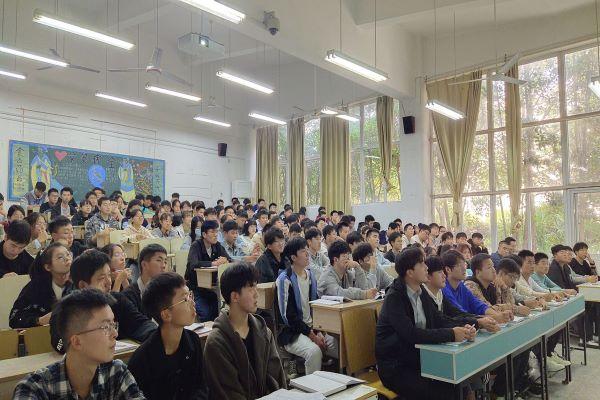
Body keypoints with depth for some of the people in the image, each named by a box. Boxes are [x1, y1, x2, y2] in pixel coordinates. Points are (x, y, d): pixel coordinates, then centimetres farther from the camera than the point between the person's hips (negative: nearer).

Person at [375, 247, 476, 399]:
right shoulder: (394, 298, -18)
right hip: (394, 368, -7)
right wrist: (451, 334, -27)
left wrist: (463, 329, -15)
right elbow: (410, 334, -28)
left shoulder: (421, 294, 6)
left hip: (419, 359, 7)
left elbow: (440, 319, 5)